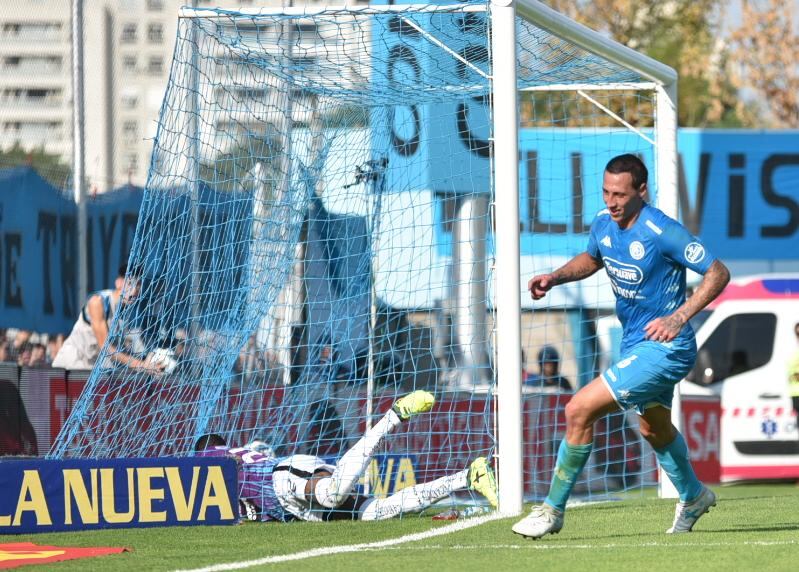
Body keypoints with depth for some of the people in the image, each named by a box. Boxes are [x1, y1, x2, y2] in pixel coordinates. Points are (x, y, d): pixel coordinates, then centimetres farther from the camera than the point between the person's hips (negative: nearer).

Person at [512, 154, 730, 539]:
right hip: (635, 344, 9)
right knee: (655, 430, 30)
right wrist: (555, 277, 2)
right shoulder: (603, 224, -2)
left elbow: (718, 273, -19)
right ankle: (693, 497, 55)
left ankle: (553, 510, -5)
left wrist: (679, 317, -28)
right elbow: (592, 259, 21)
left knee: (579, 410, -17)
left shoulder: (662, 232, -24)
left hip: (664, 348, -9)